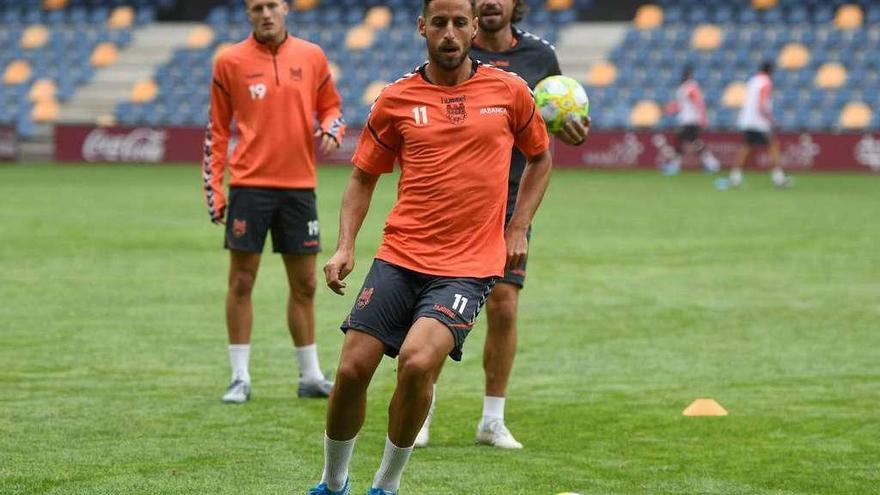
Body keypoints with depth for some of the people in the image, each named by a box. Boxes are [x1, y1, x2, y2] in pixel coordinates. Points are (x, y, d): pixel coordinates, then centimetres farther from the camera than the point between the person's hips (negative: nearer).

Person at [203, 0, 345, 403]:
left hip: (298, 185, 2)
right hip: (250, 184, -2)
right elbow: (216, 131, 4)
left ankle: (310, 376, 17)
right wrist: (214, 191, -1)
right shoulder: (231, 62, 1)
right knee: (241, 282, 0)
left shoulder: (312, 57, 6)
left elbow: (331, 107, 16)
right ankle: (240, 378, 6)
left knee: (304, 285, 8)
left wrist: (331, 131, -8)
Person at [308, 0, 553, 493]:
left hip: (470, 265, -2)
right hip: (399, 257, 2)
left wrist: (518, 228, 8)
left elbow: (540, 157, 19)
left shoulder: (509, 91, 4)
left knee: (417, 361, -24)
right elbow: (363, 177, 14)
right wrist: (345, 247, 2)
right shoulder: (396, 99, 5)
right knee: (352, 369, -4)